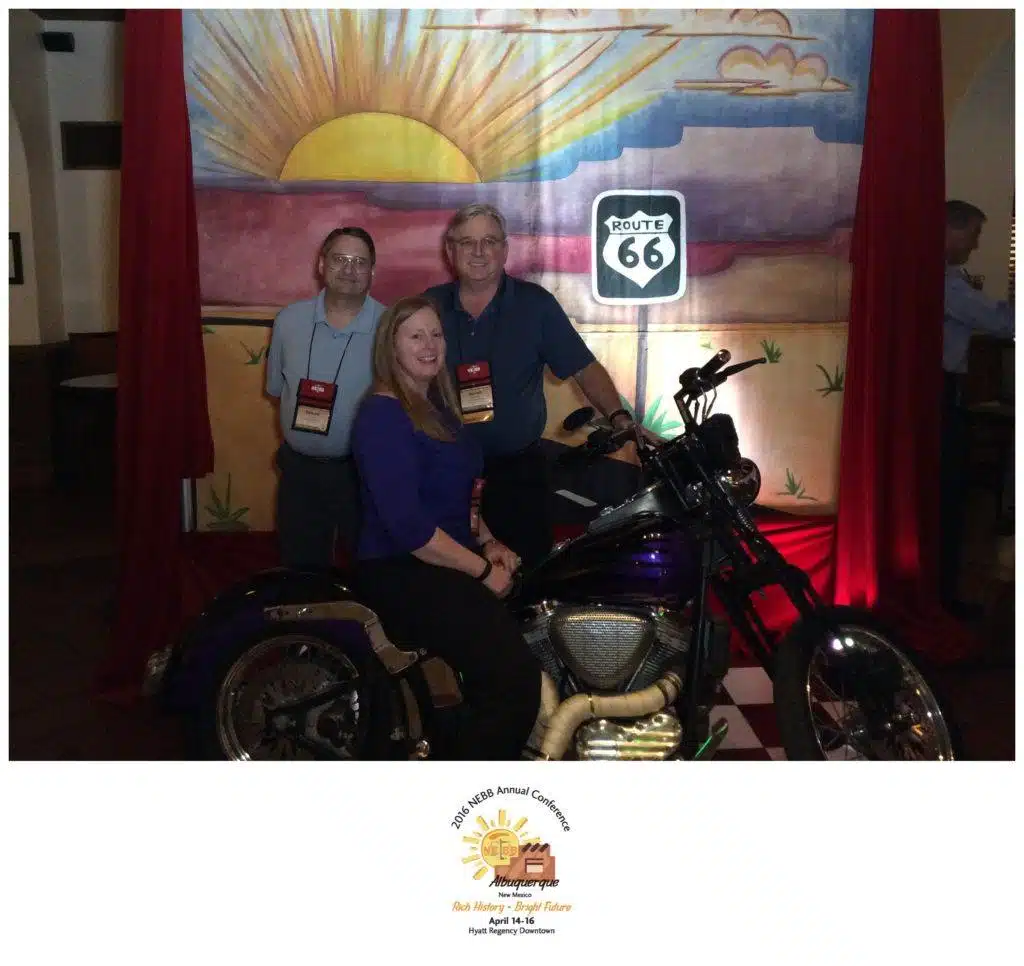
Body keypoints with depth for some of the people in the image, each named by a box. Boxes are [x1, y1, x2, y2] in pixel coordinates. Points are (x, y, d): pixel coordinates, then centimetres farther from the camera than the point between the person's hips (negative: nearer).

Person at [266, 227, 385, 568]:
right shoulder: (289, 320, -2)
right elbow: (276, 387, 10)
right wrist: (303, 417, 1)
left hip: (363, 471, -3)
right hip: (299, 469, 3)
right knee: (300, 571, 18)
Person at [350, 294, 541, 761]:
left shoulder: (438, 405, 15)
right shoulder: (382, 416, -13)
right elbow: (407, 526, -21)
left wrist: (487, 542, 9)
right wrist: (482, 570, -16)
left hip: (450, 562, 10)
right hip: (402, 573, -10)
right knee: (514, 674, -26)